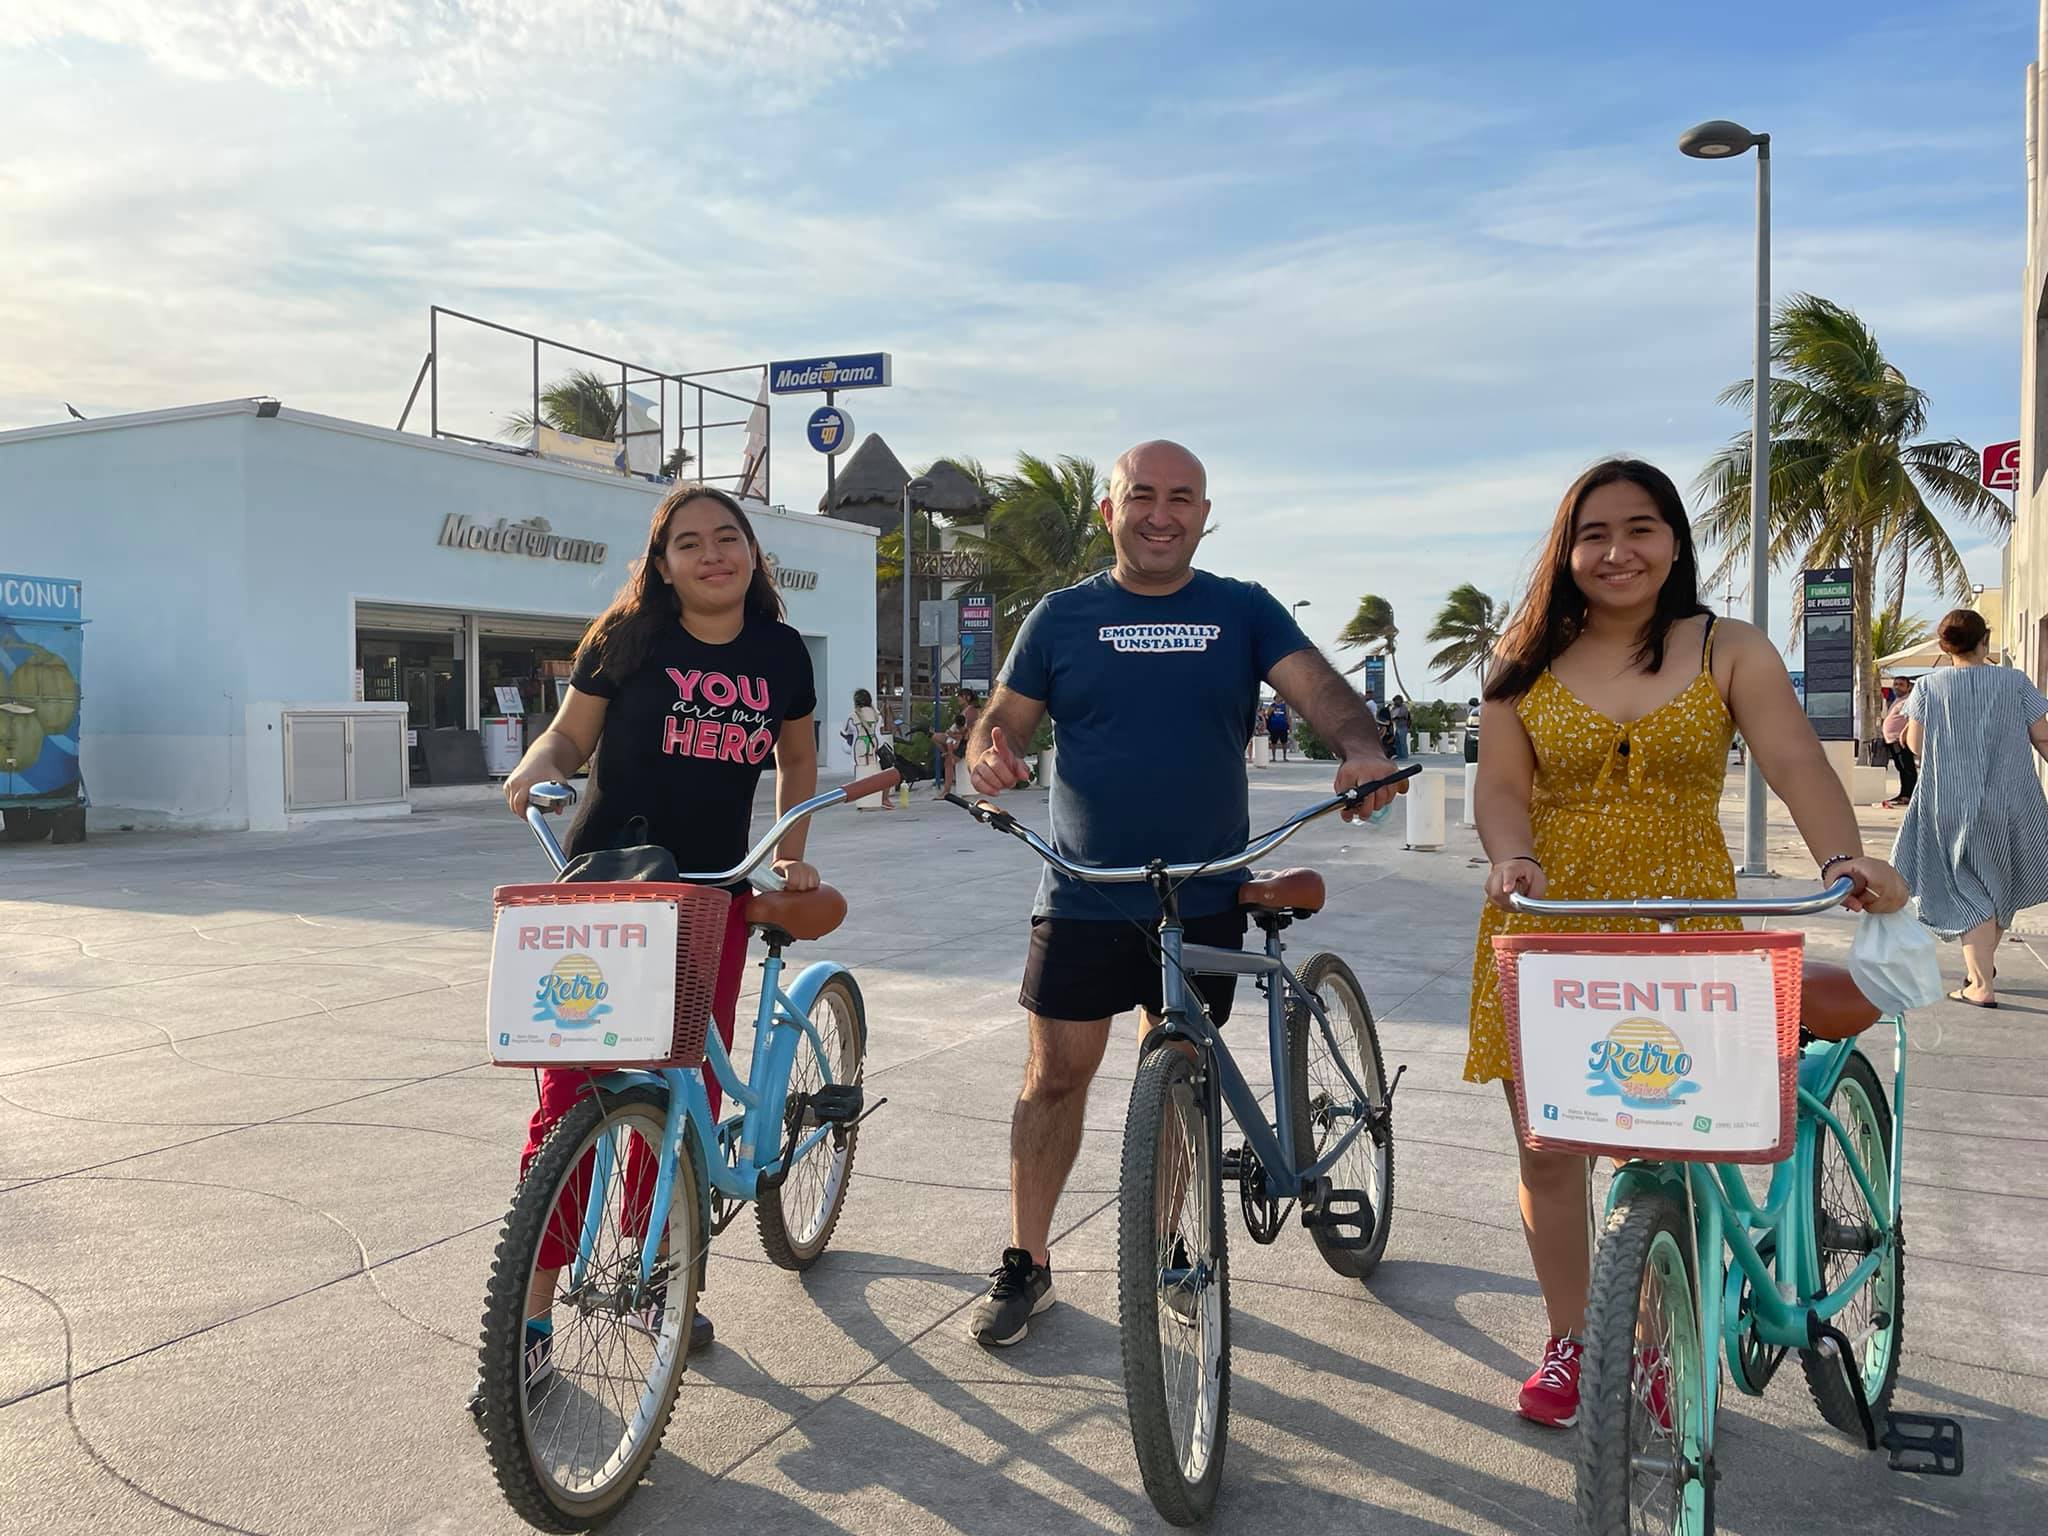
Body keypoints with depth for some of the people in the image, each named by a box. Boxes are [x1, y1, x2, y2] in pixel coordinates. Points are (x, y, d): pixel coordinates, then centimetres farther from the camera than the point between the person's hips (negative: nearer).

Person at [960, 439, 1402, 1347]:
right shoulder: (1064, 617, 4)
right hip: (1083, 897, 0)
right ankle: (1026, 1263, 17)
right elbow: (1005, 717, 6)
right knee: (1057, 1074, 3)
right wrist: (988, 756, -18)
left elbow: (1318, 686, -9)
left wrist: (1361, 747, -31)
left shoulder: (1243, 612, 3)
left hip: (1205, 898, 1)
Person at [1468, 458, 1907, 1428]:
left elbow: (1795, 764, -7)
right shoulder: (1528, 663, 6)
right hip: (1546, 933, 1)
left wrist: (1843, 856, -25)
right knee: (1549, 1150, 5)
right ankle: (1569, 1340, 25)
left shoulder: (1731, 653, 4)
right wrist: (1514, 859, -21)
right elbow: (1501, 785, -1)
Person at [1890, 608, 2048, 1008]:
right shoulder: (2015, 682, -2)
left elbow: (1915, 744, -3)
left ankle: (1983, 986, -4)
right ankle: (1985, 963, 36)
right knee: (2001, 883, 21)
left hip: (1951, 805, -1)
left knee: (1969, 889, 3)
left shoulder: (1929, 686, -4)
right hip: (2010, 800, 1)